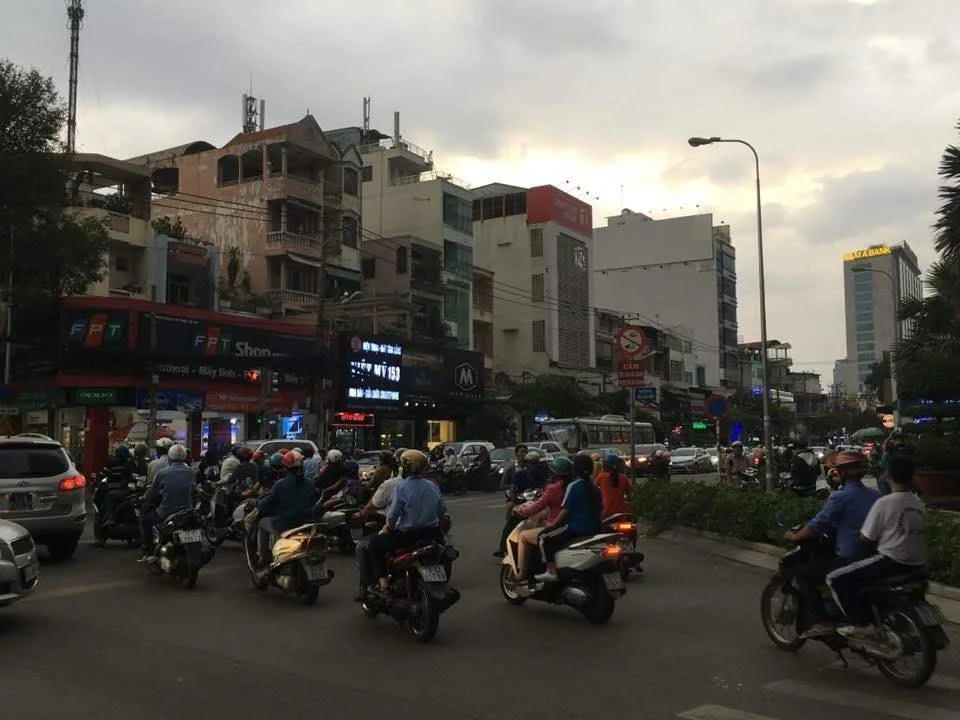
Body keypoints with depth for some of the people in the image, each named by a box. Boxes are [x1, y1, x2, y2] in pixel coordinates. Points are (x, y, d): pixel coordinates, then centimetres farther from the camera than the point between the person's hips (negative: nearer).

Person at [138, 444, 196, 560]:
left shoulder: (163, 473, -7)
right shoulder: (191, 473, 0)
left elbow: (150, 495, 4)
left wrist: (144, 497, 24)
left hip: (166, 514, -3)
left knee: (145, 519, 22)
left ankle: (148, 551, 17)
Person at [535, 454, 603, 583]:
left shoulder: (573, 486, -11)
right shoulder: (594, 487, 10)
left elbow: (565, 510, -14)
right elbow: (600, 508, 13)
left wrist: (552, 524, -6)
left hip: (576, 527, -8)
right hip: (593, 528, 8)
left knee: (544, 537, -2)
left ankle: (551, 572, -10)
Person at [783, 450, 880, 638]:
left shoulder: (840, 497, -13)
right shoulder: (875, 495, 7)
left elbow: (817, 525, -13)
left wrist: (794, 537, 2)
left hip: (847, 559, -8)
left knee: (803, 574, 5)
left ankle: (819, 621, -6)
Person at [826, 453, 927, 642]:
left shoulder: (884, 503, -13)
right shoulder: (918, 503, 8)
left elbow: (865, 538, -8)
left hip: (892, 562, -8)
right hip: (917, 564, 8)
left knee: (835, 579, -5)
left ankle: (859, 624, -9)